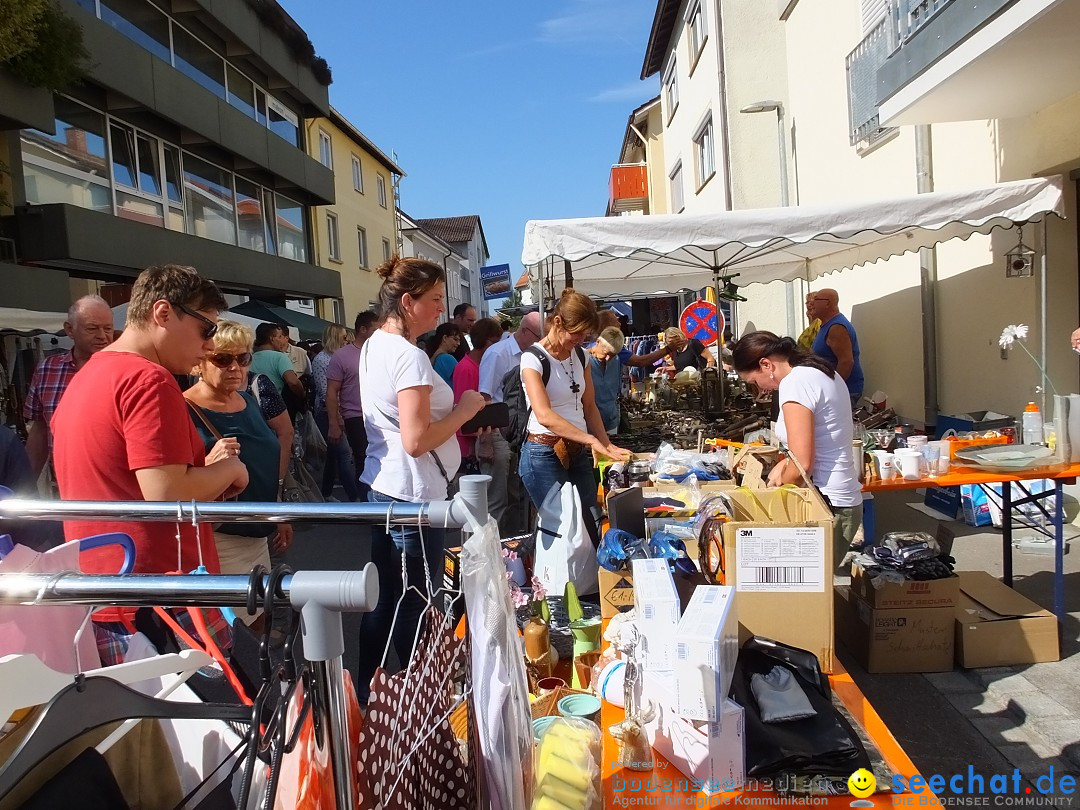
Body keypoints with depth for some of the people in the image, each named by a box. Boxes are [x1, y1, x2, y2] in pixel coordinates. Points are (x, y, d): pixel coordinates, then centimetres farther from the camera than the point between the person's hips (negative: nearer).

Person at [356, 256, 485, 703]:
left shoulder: (373, 346, 11)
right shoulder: (410, 357, -19)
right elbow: (416, 440, -24)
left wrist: (453, 406, 12)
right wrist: (464, 410, -12)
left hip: (381, 486, 10)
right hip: (413, 495, -10)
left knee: (384, 598, 19)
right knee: (416, 604, 5)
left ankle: (367, 695, 32)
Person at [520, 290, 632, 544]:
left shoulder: (580, 355, 9)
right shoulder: (533, 358, -13)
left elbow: (589, 406, 13)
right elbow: (544, 415, -24)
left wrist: (607, 445, -2)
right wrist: (592, 439, -30)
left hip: (577, 453, 7)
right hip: (544, 454, -7)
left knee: (593, 530, 7)